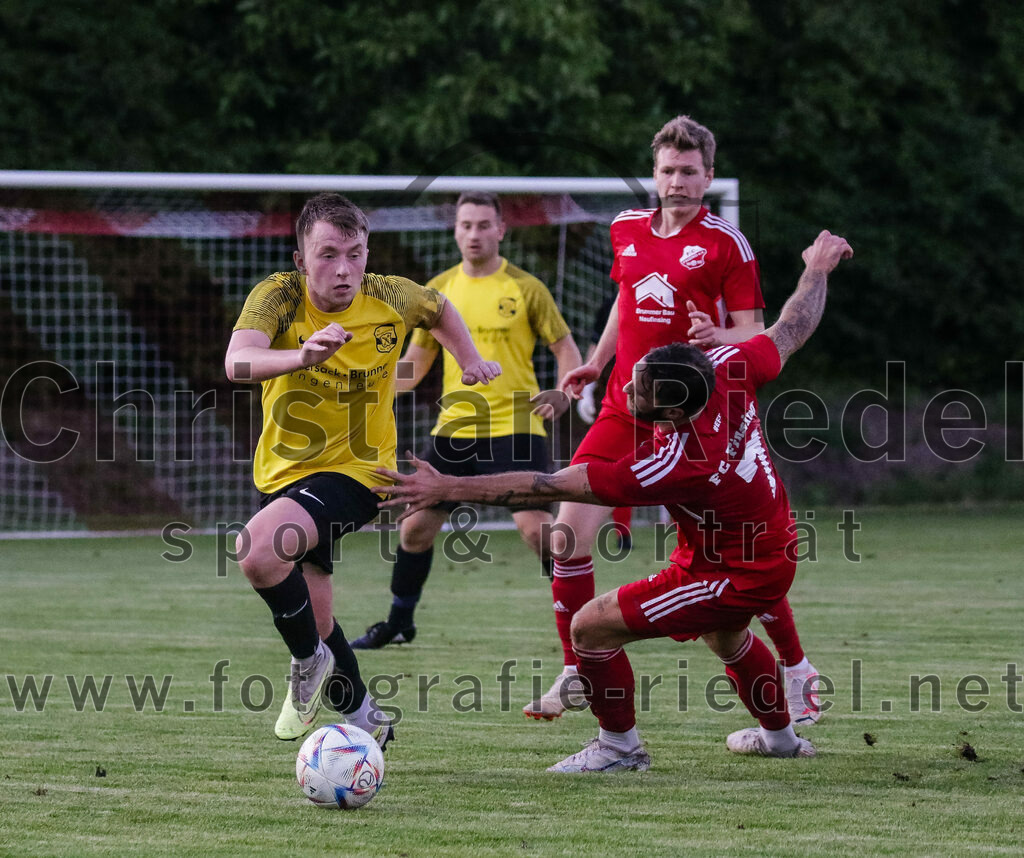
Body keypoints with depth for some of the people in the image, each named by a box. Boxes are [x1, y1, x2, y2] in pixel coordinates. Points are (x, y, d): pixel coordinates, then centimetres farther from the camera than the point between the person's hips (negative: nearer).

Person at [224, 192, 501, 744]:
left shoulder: (390, 299, -12)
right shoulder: (279, 296, -16)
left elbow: (438, 308, 15)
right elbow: (237, 362, -37)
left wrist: (471, 360, 8)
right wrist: (303, 356, -54)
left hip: (354, 471, -3)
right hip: (282, 471, 3)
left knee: (257, 551, -30)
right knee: (314, 621, 12)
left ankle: (311, 661, -6)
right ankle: (365, 719, 37)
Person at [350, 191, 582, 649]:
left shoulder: (526, 289, -3)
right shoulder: (438, 291, 8)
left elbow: (565, 348, 2)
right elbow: (417, 359, 17)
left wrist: (563, 394, -17)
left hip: (514, 427, -4)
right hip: (454, 427, 4)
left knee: (535, 526, -18)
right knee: (416, 525, 5)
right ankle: (398, 623, 24)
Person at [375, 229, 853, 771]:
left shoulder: (674, 465, -37)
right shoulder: (728, 371, -20)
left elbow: (549, 487, -36)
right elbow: (793, 330, 1)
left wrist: (448, 489, -34)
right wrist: (817, 272, 21)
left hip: (735, 578, -9)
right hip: (776, 552, 9)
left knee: (592, 628, -7)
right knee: (725, 636, 38)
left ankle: (619, 746, 12)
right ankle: (779, 736, 60)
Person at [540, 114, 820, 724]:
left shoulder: (726, 244, -6)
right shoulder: (628, 230, 10)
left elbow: (756, 334, -8)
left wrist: (718, 338, -28)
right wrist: (596, 364, 26)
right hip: (625, 412, 5)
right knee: (569, 531, -5)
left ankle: (798, 674, 13)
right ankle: (575, 673, 9)